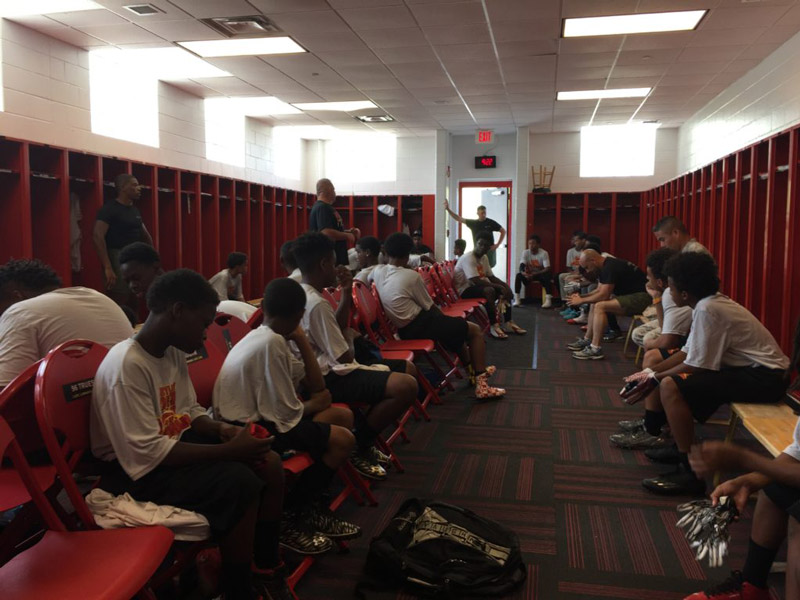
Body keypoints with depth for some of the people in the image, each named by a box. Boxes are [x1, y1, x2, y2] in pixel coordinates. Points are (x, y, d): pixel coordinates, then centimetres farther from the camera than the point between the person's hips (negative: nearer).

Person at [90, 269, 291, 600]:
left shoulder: (173, 352, 1)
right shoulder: (126, 365, -26)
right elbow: (147, 454, -29)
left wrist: (221, 429, -8)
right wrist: (228, 450, -27)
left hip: (172, 445, 9)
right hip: (135, 470, -8)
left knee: (269, 464, -3)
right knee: (240, 482, -26)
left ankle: (266, 570, 12)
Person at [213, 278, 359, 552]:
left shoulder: (266, 337, 5)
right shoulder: (271, 343, -24)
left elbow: (317, 388, 7)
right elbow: (286, 414, -23)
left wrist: (301, 339, 0)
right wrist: (315, 403, -2)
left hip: (256, 417, 10)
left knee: (342, 416, 9)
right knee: (343, 439, -14)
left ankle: (311, 505, 15)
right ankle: (289, 517, 2)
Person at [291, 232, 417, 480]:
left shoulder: (302, 293, 10)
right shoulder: (316, 303, -22)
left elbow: (339, 329, 20)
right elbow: (345, 356, -19)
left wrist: (346, 294, 7)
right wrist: (351, 349, 5)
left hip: (327, 368, 11)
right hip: (329, 378, -11)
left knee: (406, 368, 18)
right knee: (407, 386, -26)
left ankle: (364, 438, 15)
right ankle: (358, 446, -7)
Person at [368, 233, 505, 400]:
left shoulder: (378, 271, 0)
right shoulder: (411, 276, -18)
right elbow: (429, 306, -7)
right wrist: (443, 316, 13)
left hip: (402, 330, 8)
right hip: (420, 326, -8)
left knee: (455, 327, 31)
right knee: (475, 331, 3)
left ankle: (473, 370, 44)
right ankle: (481, 385, -4)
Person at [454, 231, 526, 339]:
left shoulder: (484, 258, 7)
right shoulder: (468, 258, -22)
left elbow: (491, 277, 13)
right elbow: (476, 281, -30)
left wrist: (504, 285, -6)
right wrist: (499, 286, -26)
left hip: (476, 286, 9)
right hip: (464, 290, -9)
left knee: (505, 289, 2)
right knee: (489, 290, -34)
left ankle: (508, 322, 4)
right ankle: (494, 325, -28)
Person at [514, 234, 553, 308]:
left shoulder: (544, 253, -18)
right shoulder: (525, 252, -9)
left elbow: (547, 269, -25)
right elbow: (521, 266, -18)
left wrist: (534, 274, -37)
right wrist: (523, 272, -43)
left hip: (540, 273, -3)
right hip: (529, 274, 3)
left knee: (548, 276, -35)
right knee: (519, 275, -26)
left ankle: (548, 299, -36)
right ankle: (516, 299, -25)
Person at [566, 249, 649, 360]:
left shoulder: (610, 267, -19)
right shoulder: (604, 267, 11)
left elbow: (603, 295, -22)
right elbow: (599, 290, 19)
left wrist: (581, 301, -10)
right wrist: (581, 296, 5)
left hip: (641, 297, -11)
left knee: (600, 306, -23)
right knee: (594, 304, 12)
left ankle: (595, 349, -23)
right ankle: (587, 340, 13)